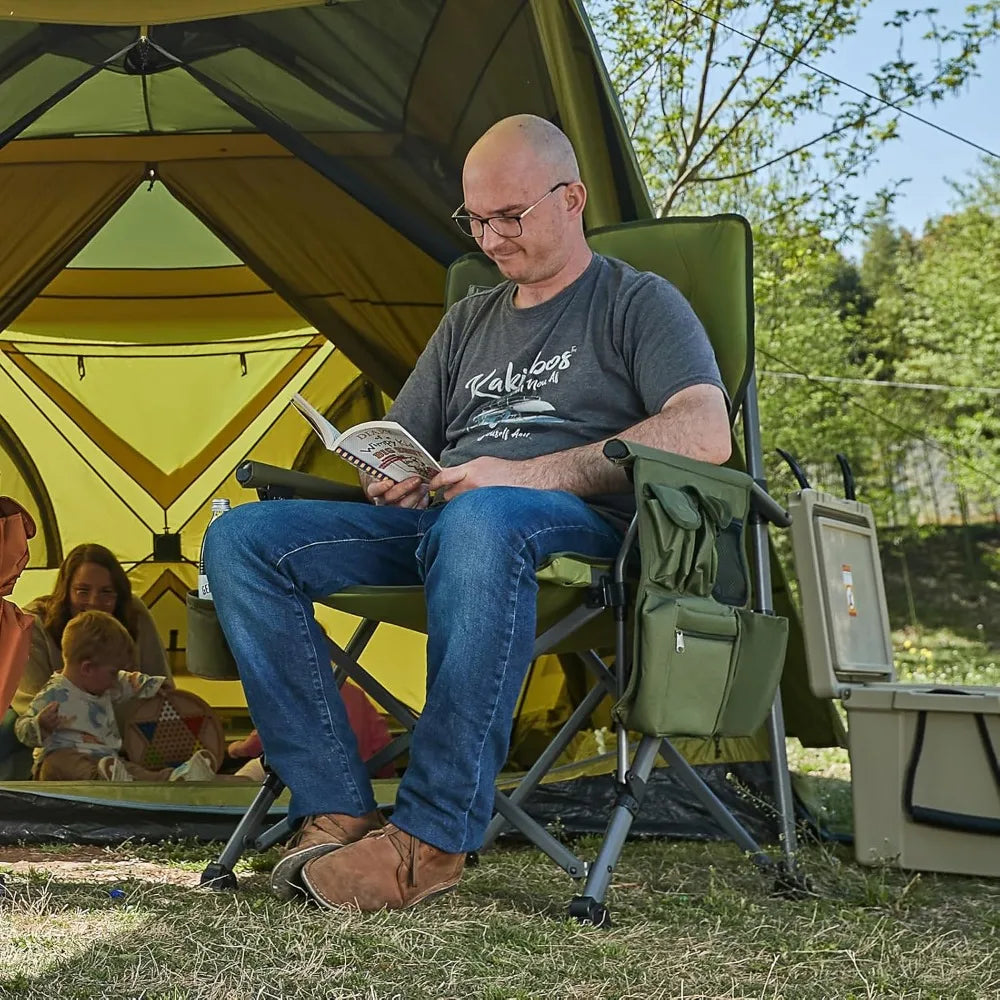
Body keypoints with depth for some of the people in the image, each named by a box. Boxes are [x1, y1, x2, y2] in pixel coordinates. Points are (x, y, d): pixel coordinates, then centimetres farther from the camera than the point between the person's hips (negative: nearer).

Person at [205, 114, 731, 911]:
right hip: (434, 524, 6)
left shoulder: (638, 302, 10)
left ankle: (431, 838, -36)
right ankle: (338, 811, -22)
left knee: (480, 521, -43)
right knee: (240, 540, -14)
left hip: (578, 525, -6)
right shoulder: (469, 320, 28)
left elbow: (704, 434, -8)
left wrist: (530, 473, -17)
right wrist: (387, 479, 1)